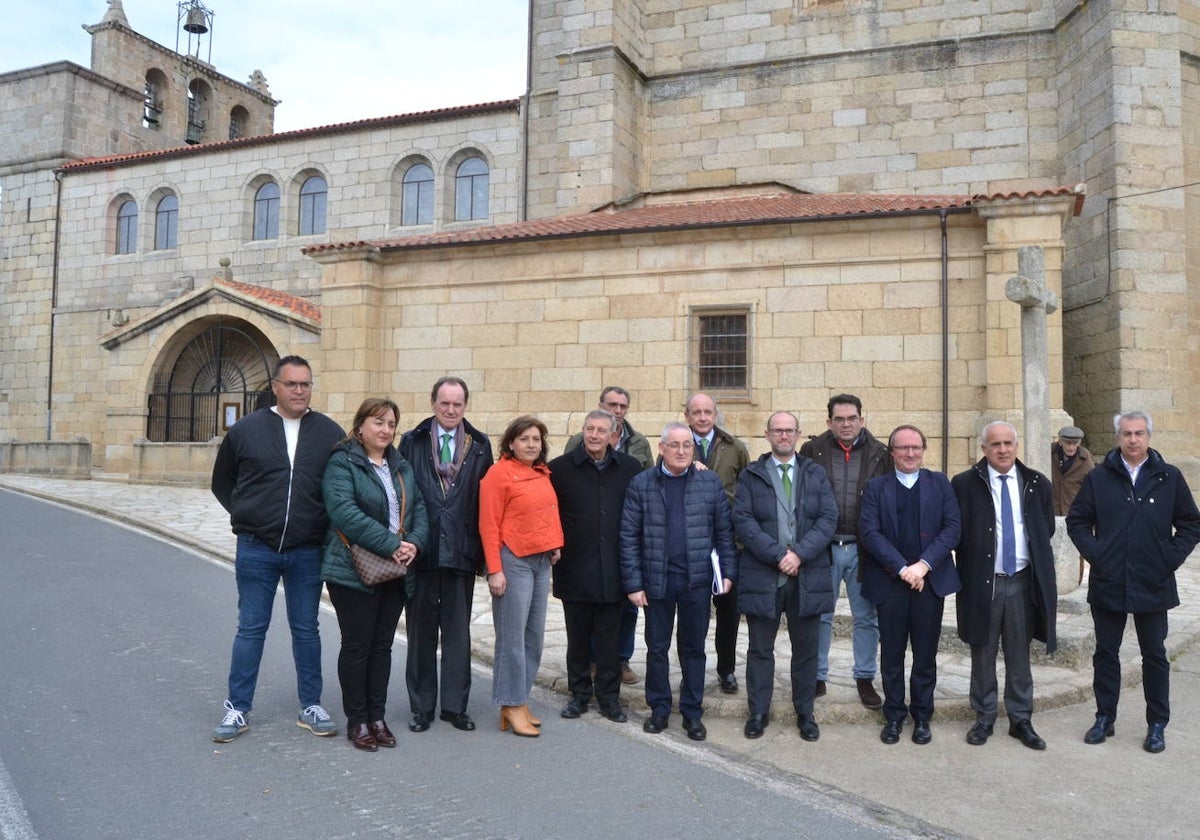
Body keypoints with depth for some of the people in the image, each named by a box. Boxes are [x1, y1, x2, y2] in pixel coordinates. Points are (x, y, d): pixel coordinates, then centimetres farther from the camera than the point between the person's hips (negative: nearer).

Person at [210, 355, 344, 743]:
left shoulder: (330, 433, 1)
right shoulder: (246, 430, 1)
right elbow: (222, 482, 13)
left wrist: (325, 526, 2)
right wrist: (246, 518, 5)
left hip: (307, 552, 1)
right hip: (256, 550, 0)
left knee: (306, 629, 11)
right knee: (251, 629, 7)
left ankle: (311, 707, 21)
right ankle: (237, 709, 19)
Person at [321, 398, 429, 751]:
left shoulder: (402, 466, 13)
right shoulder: (342, 464, -8)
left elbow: (419, 508, 10)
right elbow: (345, 513, -21)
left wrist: (414, 543, -10)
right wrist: (392, 545, -23)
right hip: (354, 572, -6)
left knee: (382, 646, 13)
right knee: (356, 646, 4)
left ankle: (377, 717, 23)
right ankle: (357, 721, 17)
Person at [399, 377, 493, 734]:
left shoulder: (480, 445, 4)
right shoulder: (412, 442, 1)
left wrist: (483, 551, 0)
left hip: (461, 553, 1)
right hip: (421, 552, -1)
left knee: (458, 633, 9)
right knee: (421, 632, 10)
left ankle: (455, 706, 22)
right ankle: (421, 707, 23)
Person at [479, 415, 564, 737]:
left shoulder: (543, 474, 11)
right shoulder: (499, 472, -9)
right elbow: (489, 525, -12)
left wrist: (556, 544, 7)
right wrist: (494, 570, -15)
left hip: (542, 561, 7)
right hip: (513, 561, -7)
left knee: (535, 634, 11)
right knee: (512, 636, 0)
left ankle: (520, 700, 22)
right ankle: (511, 706, 11)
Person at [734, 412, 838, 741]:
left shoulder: (816, 474, 9)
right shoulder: (750, 476, 4)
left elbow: (828, 519, -1)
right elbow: (743, 520, -6)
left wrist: (800, 553, -14)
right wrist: (777, 555, -16)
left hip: (808, 576, 1)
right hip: (762, 576, -1)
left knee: (806, 649, 10)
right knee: (760, 649, 8)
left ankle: (805, 713, 25)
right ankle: (758, 712, 21)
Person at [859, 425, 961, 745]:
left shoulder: (940, 483, 6)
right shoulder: (876, 487, 3)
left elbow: (952, 528, -3)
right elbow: (869, 532, -7)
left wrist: (924, 565, -14)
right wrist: (902, 568, -15)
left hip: (930, 580, 1)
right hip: (889, 582, 0)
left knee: (926, 654, 9)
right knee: (891, 654, 8)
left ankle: (922, 716, 24)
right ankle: (894, 715, 21)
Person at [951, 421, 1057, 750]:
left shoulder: (1037, 484, 5)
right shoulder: (964, 484, -5)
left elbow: (1047, 530, 14)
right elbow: (955, 532, 0)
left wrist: (1043, 574, 11)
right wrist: (966, 570, -2)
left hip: (1023, 583, 2)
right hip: (981, 583, -2)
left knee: (1019, 656, 11)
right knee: (983, 656, 9)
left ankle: (1021, 720, 24)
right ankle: (984, 717, 22)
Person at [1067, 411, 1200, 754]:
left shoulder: (1169, 477, 0)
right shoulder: (1099, 477, 1)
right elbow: (1077, 520, 6)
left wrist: (1171, 558, -5)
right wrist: (1094, 553, -5)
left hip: (1153, 585, -1)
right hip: (1107, 584, 1)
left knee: (1155, 655, 10)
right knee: (1106, 654, 10)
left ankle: (1157, 725, 22)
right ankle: (1105, 718, 22)